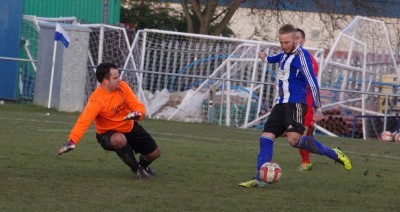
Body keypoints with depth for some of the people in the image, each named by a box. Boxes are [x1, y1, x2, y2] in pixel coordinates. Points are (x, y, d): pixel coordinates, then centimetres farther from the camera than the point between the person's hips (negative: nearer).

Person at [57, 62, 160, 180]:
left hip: (130, 127, 6)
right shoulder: (96, 100, -32)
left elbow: (137, 105, -13)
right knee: (119, 140, -41)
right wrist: (72, 141, -58)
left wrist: (137, 114, -39)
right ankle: (136, 170, -15)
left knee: (155, 153, 10)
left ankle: (143, 165, 48)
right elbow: (84, 121, -43)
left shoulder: (122, 86, -15)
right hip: (108, 133, -6)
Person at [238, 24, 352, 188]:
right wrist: (266, 58, 61)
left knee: (294, 140, -24)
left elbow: (312, 82, -14)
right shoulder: (284, 54, 16)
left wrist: (317, 107, -16)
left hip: (295, 104, -8)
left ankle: (334, 154, -12)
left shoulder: (301, 55, -10)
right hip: (280, 104, 8)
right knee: (266, 138, -2)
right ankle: (259, 179, -4)